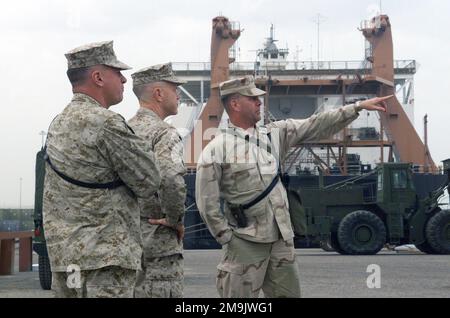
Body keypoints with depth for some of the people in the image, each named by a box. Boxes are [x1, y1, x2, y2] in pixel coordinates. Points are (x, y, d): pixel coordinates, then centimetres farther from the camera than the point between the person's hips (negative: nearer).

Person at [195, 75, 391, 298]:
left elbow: (316, 127, 5)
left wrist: (359, 107, -1)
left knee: (289, 293, 12)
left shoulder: (275, 135, 9)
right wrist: (228, 240, -8)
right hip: (246, 244, -6)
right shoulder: (215, 151, -8)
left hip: (282, 240, 6)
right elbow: (207, 203, -8)